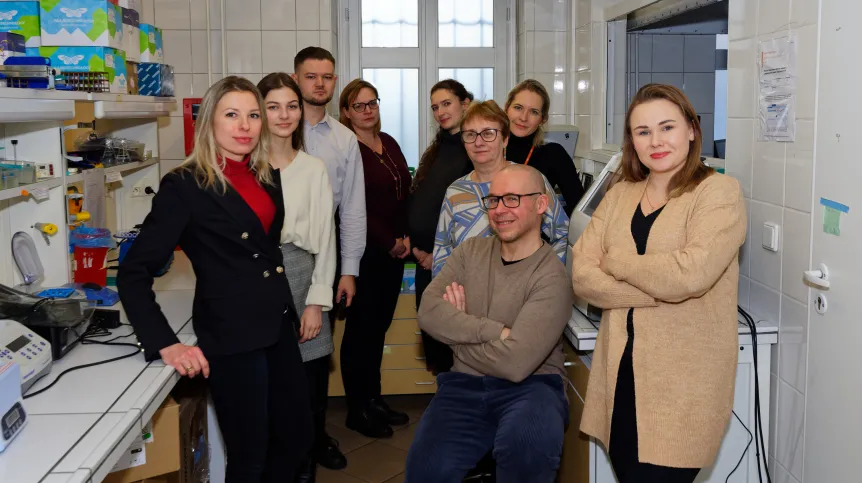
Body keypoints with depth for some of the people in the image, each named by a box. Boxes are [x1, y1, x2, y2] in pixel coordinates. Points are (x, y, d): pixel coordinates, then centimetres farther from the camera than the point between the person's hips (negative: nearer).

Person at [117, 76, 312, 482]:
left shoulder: (267, 177, 7)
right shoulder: (184, 185, -12)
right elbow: (133, 272, -14)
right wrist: (165, 345, -21)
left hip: (278, 328, 7)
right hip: (231, 337, -7)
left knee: (297, 438, 16)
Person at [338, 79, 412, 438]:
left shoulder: (389, 144, 13)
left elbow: (406, 191, 14)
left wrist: (406, 237, 0)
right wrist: (390, 243, -11)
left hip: (394, 251, 7)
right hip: (364, 252, -7)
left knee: (379, 325, 14)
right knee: (361, 327, 1)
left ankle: (374, 399, 25)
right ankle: (357, 409, 13)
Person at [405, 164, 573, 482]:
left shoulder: (551, 277, -12)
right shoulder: (471, 251, 7)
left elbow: (514, 364, -21)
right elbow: (429, 312, -6)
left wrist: (459, 329, -5)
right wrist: (496, 331, -17)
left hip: (530, 386, -3)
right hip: (465, 385, 4)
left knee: (528, 441, -35)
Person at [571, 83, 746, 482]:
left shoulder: (718, 191, -6)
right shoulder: (619, 196, 9)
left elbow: (688, 274, -21)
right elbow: (582, 276, -2)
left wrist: (613, 261, -6)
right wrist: (659, 289, -15)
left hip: (682, 385, -5)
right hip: (620, 374, 5)